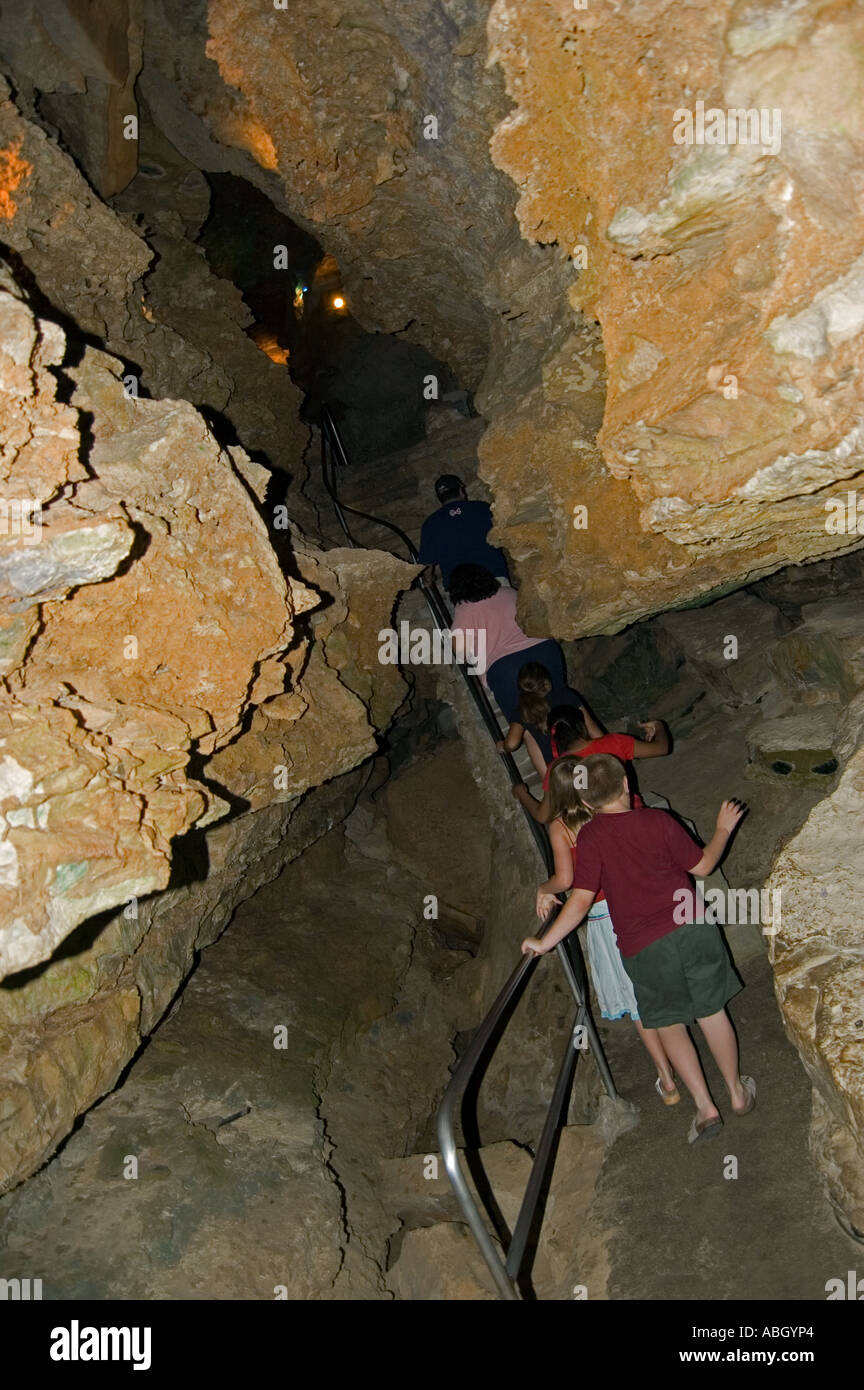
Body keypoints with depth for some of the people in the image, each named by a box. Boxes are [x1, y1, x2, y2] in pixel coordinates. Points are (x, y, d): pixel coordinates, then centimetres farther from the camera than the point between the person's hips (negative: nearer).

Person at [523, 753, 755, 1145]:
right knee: (712, 1012, 20)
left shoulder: (591, 837, -10)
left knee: (670, 1026, 17)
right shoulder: (658, 820, -5)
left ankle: (704, 1107, 19)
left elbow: (582, 899, -17)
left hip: (644, 948, -2)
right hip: (692, 929, 2)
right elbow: (702, 866, 3)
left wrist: (545, 942, -12)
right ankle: (737, 1093, 35)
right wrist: (723, 828, 19)